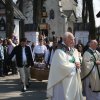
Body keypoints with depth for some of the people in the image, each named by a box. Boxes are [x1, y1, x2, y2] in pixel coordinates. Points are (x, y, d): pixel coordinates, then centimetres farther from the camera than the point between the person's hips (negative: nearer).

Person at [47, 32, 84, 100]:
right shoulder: (60, 51, -16)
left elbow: (77, 61, 13)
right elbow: (63, 66, -24)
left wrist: (77, 64, -11)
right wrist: (74, 66, -9)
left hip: (73, 81, 8)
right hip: (63, 82, -8)